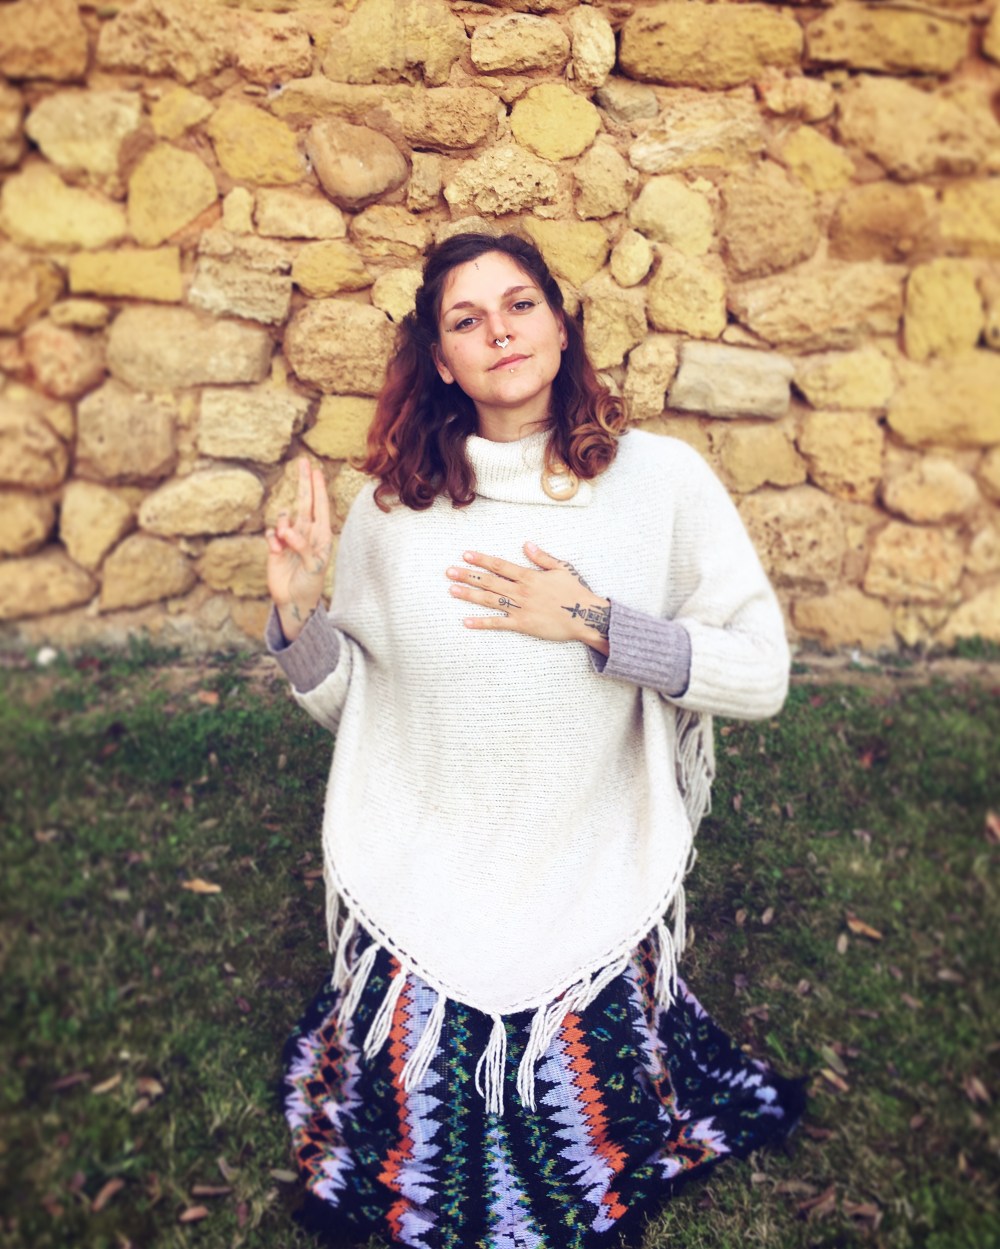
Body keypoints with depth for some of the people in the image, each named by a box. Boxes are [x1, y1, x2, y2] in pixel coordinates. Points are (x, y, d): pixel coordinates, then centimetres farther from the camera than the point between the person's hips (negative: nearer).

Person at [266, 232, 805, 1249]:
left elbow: (761, 675, -10)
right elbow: (346, 700, 5)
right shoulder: (393, 504, -4)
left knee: (592, 1158, 14)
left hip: (591, 899, 0)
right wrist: (298, 610, -12)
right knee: (422, 1154, 13)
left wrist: (591, 623, -19)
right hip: (418, 905, 1)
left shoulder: (661, 478, -8)